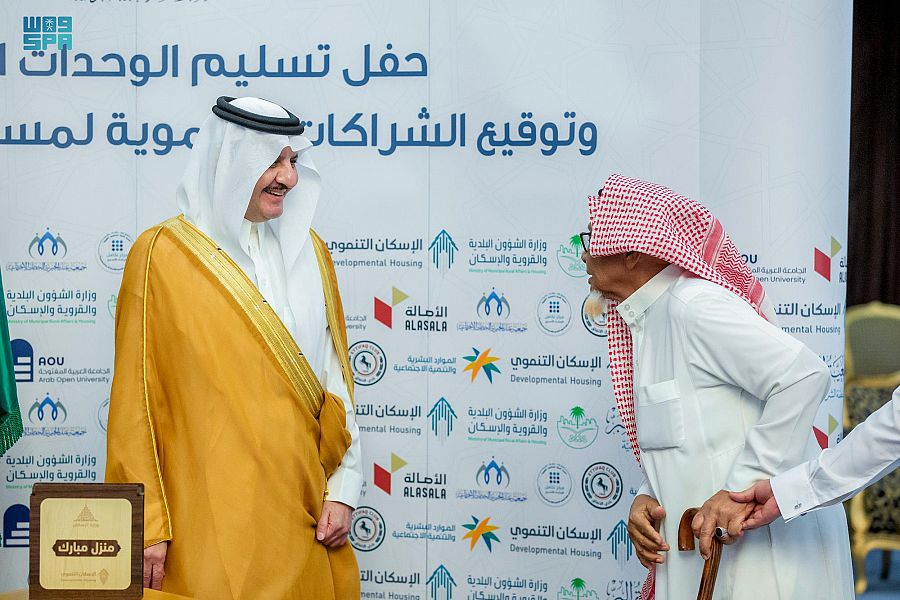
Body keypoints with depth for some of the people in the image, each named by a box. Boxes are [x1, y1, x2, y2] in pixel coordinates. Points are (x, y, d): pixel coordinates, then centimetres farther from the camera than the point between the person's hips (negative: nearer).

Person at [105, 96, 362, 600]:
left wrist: (343, 488, 3)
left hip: (302, 510, 4)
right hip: (208, 520, -4)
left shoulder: (308, 251, 9)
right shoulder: (162, 254, -5)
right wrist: (148, 525, -8)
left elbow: (336, 376, 10)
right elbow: (136, 397, -5)